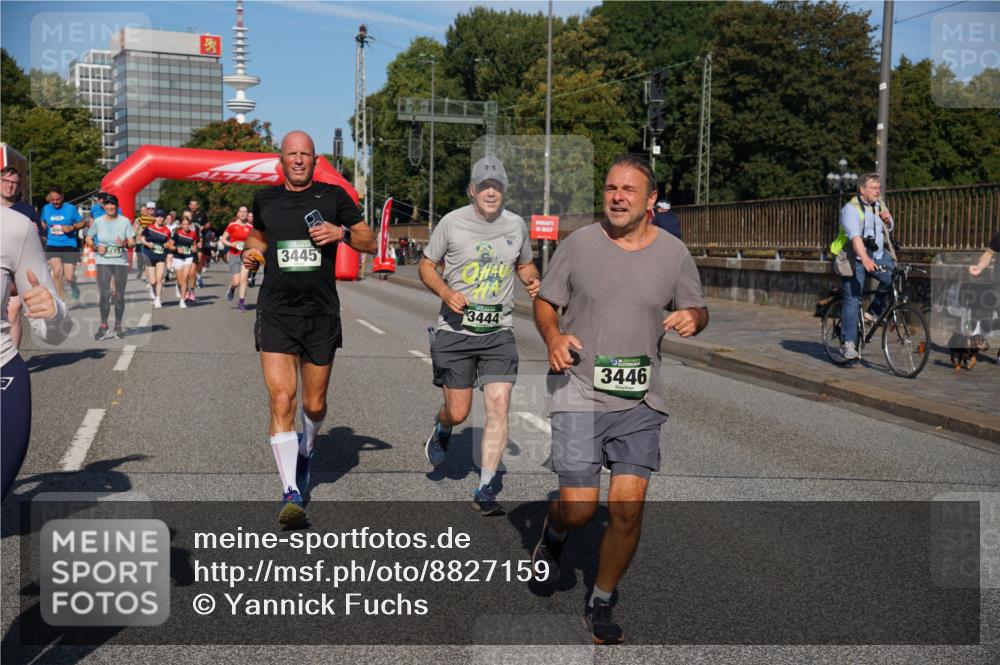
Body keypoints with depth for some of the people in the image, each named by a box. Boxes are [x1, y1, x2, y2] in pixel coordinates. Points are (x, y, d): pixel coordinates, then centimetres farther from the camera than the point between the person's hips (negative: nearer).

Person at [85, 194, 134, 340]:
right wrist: (96, 247, -6)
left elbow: (132, 242, 0)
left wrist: (125, 244, -22)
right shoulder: (98, 222, 4)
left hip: (121, 262, 0)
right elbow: (88, 239, 13)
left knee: (119, 296, 4)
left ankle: (118, 327, 15)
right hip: (103, 262, 0)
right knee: (104, 295, -7)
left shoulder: (125, 221, 1)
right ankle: (103, 326, 3)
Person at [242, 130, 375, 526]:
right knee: (281, 401, -14)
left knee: (314, 405, 11)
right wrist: (252, 251, 7)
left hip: (322, 315, 0)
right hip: (276, 314, 0)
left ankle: (306, 449, 45)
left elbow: (371, 243, 6)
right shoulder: (264, 199, 8)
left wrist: (342, 233, -12)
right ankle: (291, 493, -11)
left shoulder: (333, 196, 3)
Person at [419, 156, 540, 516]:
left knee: (499, 408, -9)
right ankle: (441, 430, 42)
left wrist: (533, 280, -1)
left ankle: (485, 490, 2)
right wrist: (446, 292, -14)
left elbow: (525, 264, 22)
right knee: (458, 412, 3)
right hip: (455, 329, -2)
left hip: (498, 332, 2)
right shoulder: (452, 222, -3)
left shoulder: (516, 225, 6)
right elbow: (426, 266, 5)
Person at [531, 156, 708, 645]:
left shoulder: (673, 252, 4)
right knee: (578, 507, -6)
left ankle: (601, 604, 22)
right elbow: (544, 302, 6)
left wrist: (692, 318, -10)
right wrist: (554, 337, -14)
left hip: (641, 399, 2)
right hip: (578, 392, -2)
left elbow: (698, 310, 14)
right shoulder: (579, 244, -1)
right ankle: (554, 534, 33)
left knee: (628, 509, -1)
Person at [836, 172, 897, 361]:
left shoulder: (879, 206, 9)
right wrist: (865, 259, -43)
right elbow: (855, 236, -29)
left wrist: (887, 220, -1)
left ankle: (874, 312, -1)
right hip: (855, 259, -6)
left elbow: (888, 229, 25)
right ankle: (847, 343, -4)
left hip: (878, 255, 6)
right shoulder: (851, 209, -14)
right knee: (852, 299, -8)